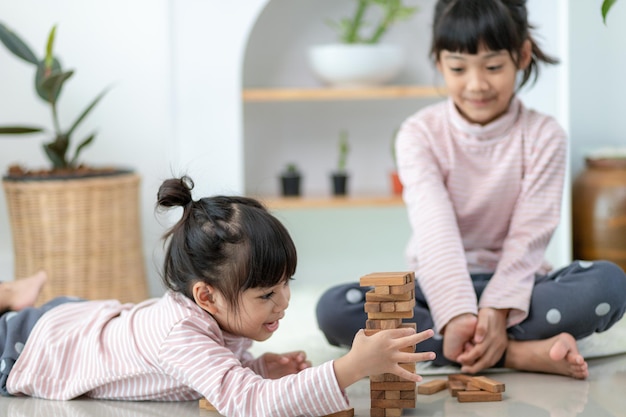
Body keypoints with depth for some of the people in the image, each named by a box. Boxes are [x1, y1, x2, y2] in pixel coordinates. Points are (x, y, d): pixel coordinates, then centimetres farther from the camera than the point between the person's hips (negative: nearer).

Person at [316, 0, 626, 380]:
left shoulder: (544, 136, -4)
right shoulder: (420, 135, -6)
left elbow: (529, 235, -12)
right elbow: (435, 229, -19)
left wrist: (497, 311, -27)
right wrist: (457, 313, -34)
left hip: (514, 284, -1)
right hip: (439, 285, 1)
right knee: (335, 308, -29)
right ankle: (518, 353, -31)